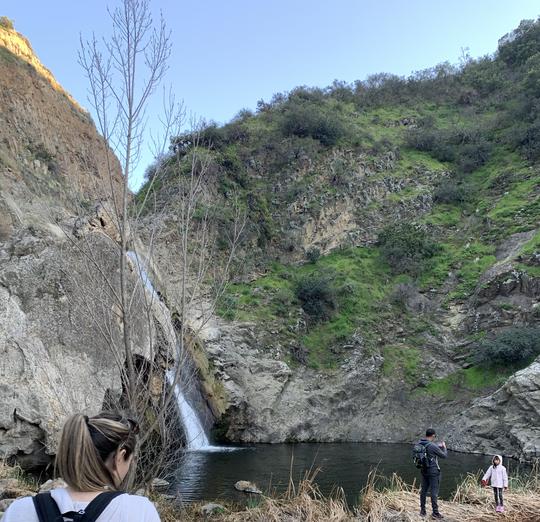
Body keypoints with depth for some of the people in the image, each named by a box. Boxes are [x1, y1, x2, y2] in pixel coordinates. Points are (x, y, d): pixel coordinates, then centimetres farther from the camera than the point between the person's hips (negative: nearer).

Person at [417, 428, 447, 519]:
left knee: (424, 490, 13)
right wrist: (444, 447, 10)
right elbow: (444, 455, -7)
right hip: (433, 471, -7)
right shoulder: (432, 446, -21)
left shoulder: (419, 444, 0)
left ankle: (422, 511, 20)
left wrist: (439, 447, 21)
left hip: (424, 470, 7)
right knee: (434, 491, 0)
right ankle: (435, 513, 5)